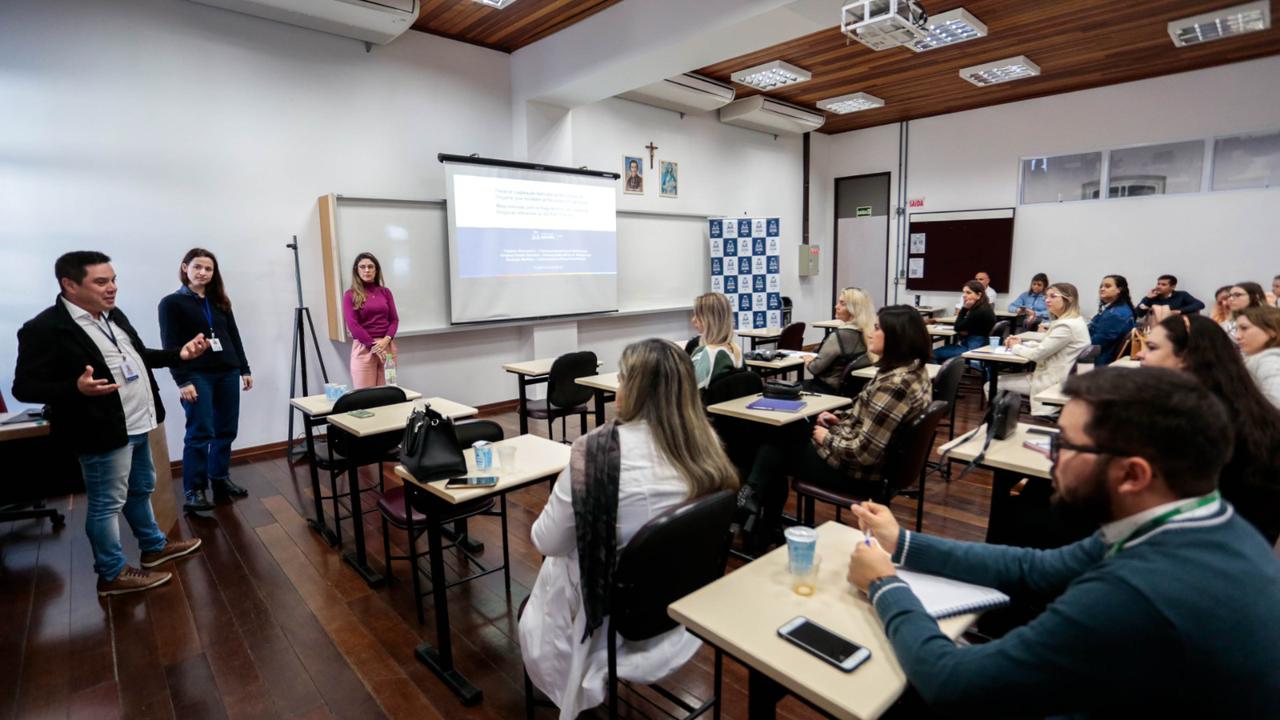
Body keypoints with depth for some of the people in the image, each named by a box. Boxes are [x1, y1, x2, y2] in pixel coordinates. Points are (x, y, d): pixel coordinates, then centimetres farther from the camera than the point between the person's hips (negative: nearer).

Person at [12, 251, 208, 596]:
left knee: (140, 489, 22)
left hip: (136, 424, 9)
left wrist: (180, 355, 10)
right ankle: (112, 574, 19)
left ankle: (153, 546, 39)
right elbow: (24, 387, -17)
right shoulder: (45, 328, -17)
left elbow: (137, 355, 21)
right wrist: (76, 388, -33)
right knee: (106, 503, 5)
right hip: (104, 432, -8)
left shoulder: (113, 315, 8)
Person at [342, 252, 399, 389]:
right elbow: (353, 325, -5)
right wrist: (373, 346, -12)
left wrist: (386, 340, -10)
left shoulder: (385, 292, 12)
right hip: (364, 348, -3)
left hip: (387, 346, 3)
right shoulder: (350, 295, 2)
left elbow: (394, 319, 7)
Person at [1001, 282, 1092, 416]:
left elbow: (1038, 354, -21)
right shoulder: (1072, 321, 12)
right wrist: (1021, 343, 4)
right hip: (1051, 376, 11)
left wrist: (1015, 347, -2)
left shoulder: (1067, 326, -23)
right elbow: (1046, 346, 18)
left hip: (1052, 382, -11)